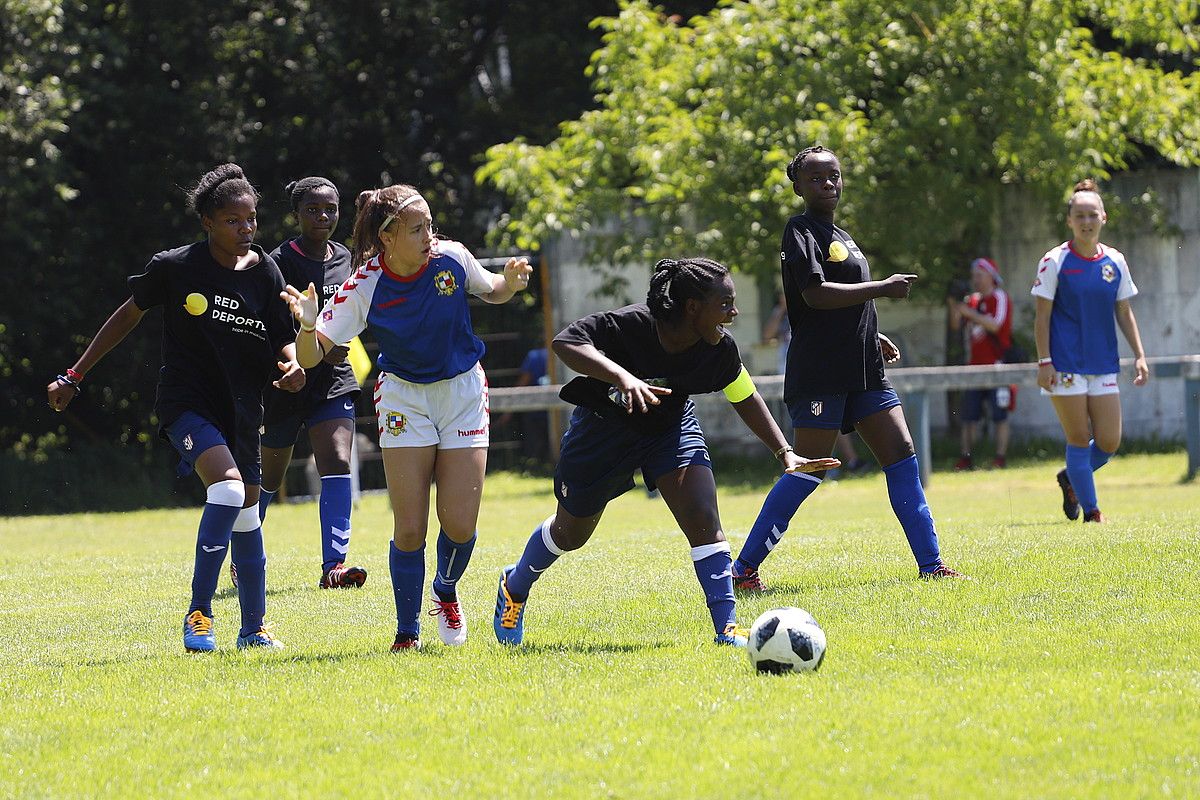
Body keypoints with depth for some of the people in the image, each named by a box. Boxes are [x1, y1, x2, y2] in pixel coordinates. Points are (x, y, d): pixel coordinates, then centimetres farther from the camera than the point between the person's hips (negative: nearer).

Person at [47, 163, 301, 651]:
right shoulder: (175, 267, -9)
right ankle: (199, 612, -18)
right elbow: (129, 315, 6)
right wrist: (75, 376, 9)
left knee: (247, 514, 9)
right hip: (186, 400, -5)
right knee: (228, 486, -26)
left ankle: (253, 629, 23)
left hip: (242, 407, 5)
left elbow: (283, 339, 8)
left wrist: (292, 364, -18)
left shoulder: (266, 273, 0)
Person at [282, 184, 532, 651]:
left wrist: (512, 283, -13)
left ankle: (446, 593, 25)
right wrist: (308, 325, -40)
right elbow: (313, 356, -19)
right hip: (404, 397, -1)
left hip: (463, 392, 1)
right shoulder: (364, 287, -19)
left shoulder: (452, 259, -14)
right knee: (409, 529, -9)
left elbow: (491, 293, 9)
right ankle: (407, 633, 8)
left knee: (459, 524, -7)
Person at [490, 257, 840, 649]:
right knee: (571, 534, 15)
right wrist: (621, 376, -58)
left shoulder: (720, 349, -20)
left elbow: (746, 398, -3)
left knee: (703, 518, -20)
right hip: (604, 425, -3)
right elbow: (565, 342, -44)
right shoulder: (630, 326, -36)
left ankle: (726, 628, -16)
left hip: (672, 426, 3)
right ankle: (515, 585, 46)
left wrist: (785, 453, -8)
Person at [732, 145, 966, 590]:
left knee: (901, 453, 2)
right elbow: (815, 294, -21)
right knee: (806, 471, -9)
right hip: (819, 374, -9)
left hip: (862, 371, 9)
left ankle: (930, 564, 4)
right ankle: (742, 569, -3)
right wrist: (884, 288, -17)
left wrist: (873, 338, 18)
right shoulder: (801, 232, -8)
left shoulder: (838, 236, 20)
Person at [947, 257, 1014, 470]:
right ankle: (965, 457, 5)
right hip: (975, 364, 7)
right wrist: (954, 306, -3)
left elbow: (995, 324, -18)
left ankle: (1001, 457, -3)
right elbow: (956, 325, 13)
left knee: (999, 415, -4)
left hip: (996, 363, -7)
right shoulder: (972, 300, 16)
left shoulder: (999, 297, -4)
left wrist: (969, 313, -18)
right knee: (969, 415, 3)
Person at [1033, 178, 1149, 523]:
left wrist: (1139, 356, 7)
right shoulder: (1054, 261, -6)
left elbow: (1124, 313, 14)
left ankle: (1070, 479, 28)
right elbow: (1042, 316, -5)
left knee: (1109, 442, 1)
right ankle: (1090, 511, 7)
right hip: (1066, 365, -4)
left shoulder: (1115, 262, 6)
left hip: (1104, 366, 4)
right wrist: (1044, 361, -12)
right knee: (1079, 440, -4)